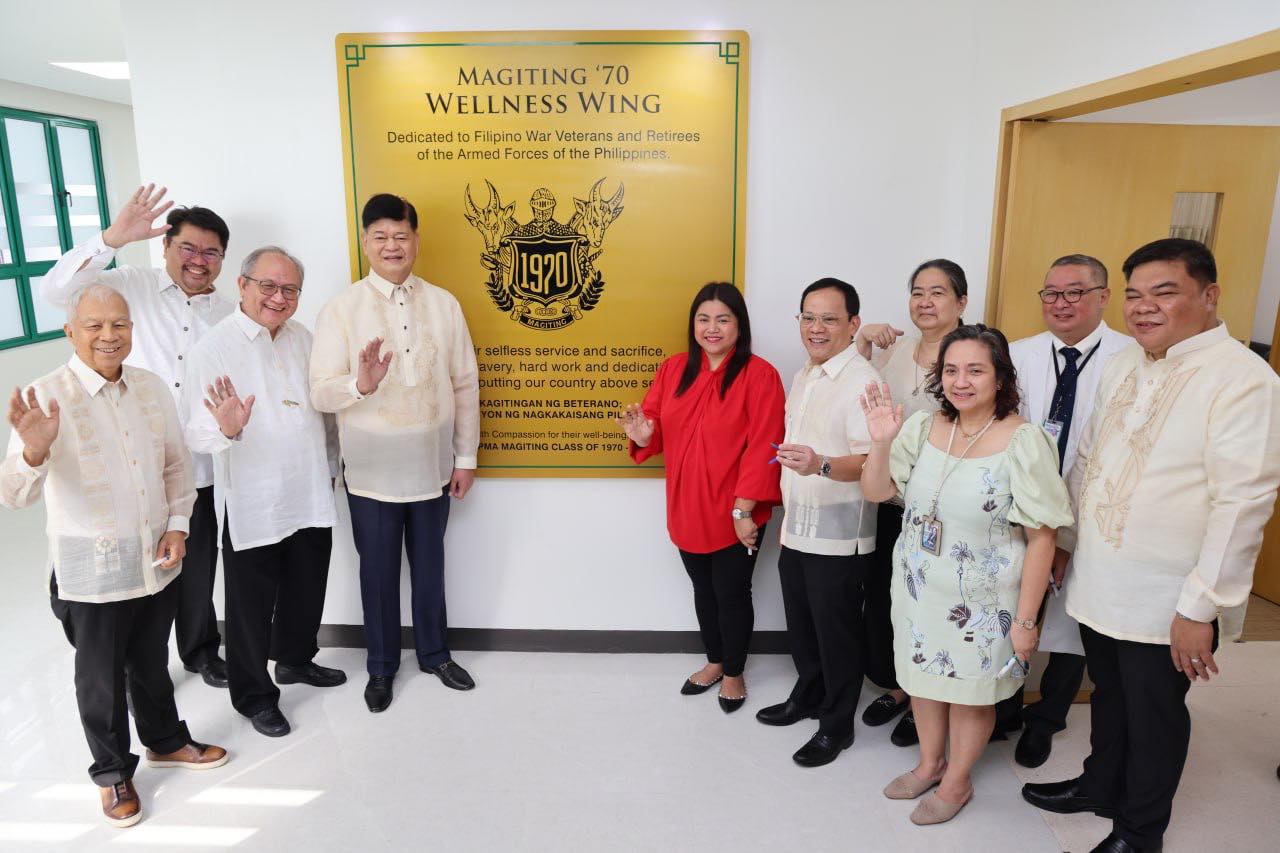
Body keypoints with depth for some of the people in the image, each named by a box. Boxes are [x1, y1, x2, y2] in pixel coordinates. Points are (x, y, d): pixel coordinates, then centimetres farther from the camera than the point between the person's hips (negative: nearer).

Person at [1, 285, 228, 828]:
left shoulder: (150, 386, 1)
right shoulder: (47, 399, -15)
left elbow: (177, 464, 10)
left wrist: (177, 525, 0)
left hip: (157, 561, 4)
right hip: (91, 573, -4)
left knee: (152, 661, 23)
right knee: (101, 676, 13)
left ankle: (166, 741, 44)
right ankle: (112, 771, 35)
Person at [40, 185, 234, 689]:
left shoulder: (227, 316, 9)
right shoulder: (131, 288, -2)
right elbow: (56, 292, -16)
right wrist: (113, 239, -25)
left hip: (198, 470, 3)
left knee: (197, 568, 15)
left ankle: (200, 650, 36)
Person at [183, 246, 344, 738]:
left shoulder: (303, 339, 6)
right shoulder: (214, 348, -11)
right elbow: (196, 434, -15)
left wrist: (330, 467, 18)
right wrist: (226, 429, -37)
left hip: (311, 498, 6)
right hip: (252, 506, -5)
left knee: (307, 591, 20)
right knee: (252, 606, 8)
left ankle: (295, 660, 45)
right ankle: (254, 696, 28)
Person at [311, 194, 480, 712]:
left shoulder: (444, 305, 1)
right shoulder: (341, 310, -6)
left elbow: (465, 386, 4)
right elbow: (320, 394, -11)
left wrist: (466, 458, 3)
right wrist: (360, 385, -33)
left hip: (432, 466, 2)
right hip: (372, 471, -2)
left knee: (429, 565, 16)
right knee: (378, 571, 13)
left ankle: (435, 654, 38)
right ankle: (381, 666, 33)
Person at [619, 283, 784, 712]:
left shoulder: (759, 375, -13)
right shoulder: (673, 369, 3)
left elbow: (762, 449, -18)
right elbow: (658, 428, 8)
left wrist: (744, 511, -21)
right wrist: (643, 435, -16)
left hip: (735, 516, -5)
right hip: (687, 511, 5)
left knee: (732, 594, 10)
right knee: (703, 590, 20)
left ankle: (734, 673, 33)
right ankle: (714, 662, 43)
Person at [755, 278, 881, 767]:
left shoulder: (863, 381, -16)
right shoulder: (803, 378, 13)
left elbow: (871, 461, -24)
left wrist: (821, 465, -42)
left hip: (838, 534, -8)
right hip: (797, 527, 8)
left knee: (837, 631, 5)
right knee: (800, 622, 20)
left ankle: (837, 726, 23)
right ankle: (808, 696, 40)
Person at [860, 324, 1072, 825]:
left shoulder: (1024, 442, -19)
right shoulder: (924, 428, -5)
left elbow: (1040, 538, -16)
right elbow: (876, 492, -2)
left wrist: (1025, 620, -15)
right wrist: (881, 442, -21)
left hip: (980, 601, -4)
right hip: (918, 589, 5)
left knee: (969, 693, 15)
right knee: (923, 678, 21)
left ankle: (956, 782, 41)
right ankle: (930, 763, 47)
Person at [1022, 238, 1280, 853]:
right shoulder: (1120, 367, 6)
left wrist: (1201, 608, -20)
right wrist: (1062, 541, 16)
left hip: (1166, 606, -6)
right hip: (1097, 588, 6)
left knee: (1153, 718, 14)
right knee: (1108, 698, 23)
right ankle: (1100, 786, 46)